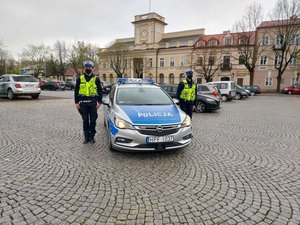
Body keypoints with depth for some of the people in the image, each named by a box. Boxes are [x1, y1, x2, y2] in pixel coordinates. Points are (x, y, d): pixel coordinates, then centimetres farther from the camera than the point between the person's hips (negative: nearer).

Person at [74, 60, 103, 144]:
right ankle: (86, 137, 18)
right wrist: (76, 102, 2)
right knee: (85, 121, 8)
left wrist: (99, 102, -3)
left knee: (93, 120, 5)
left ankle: (92, 136, 19)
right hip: (83, 103, 1)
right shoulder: (80, 78, 6)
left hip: (93, 103, -1)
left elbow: (100, 91, 5)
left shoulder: (96, 79, 4)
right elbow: (76, 91, 8)